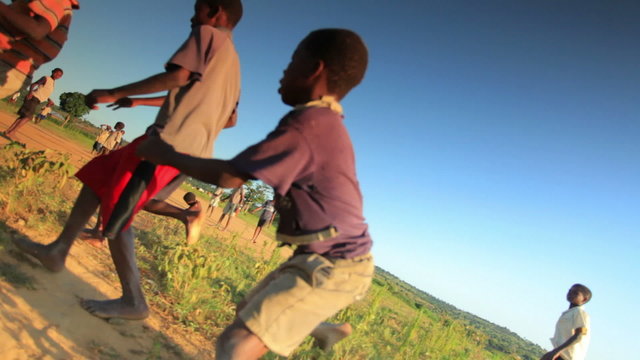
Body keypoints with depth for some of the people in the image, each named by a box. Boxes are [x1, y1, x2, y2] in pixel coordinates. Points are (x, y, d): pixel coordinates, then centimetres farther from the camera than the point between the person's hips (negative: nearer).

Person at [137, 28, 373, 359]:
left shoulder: (309, 122, -22)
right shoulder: (327, 123, 9)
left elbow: (230, 176, -20)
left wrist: (167, 155, -6)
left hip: (333, 267, -10)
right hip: (331, 260, 10)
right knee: (249, 311, 29)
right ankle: (327, 329, 49)